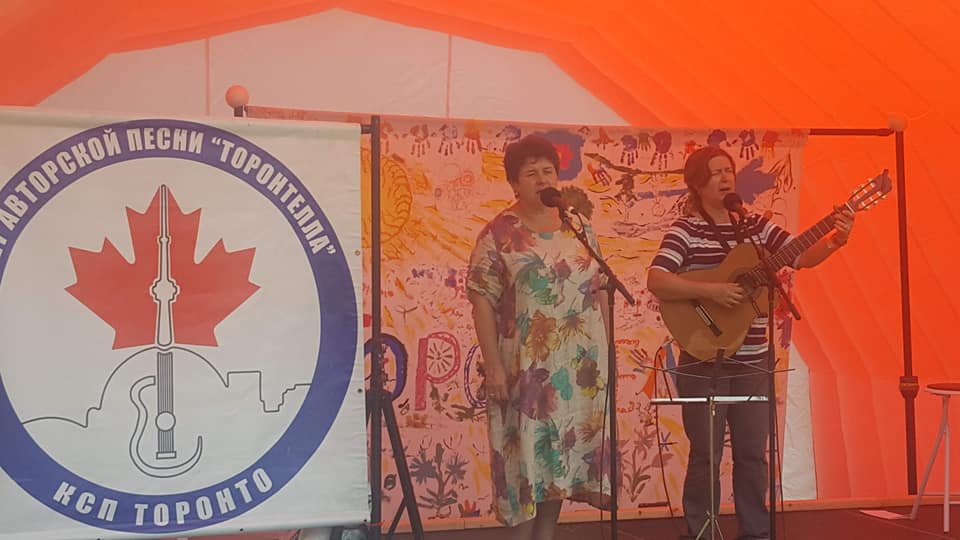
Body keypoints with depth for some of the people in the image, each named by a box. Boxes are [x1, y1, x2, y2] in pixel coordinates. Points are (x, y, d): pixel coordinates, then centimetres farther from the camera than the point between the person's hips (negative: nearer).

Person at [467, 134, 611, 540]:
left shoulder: (579, 227, 10)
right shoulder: (499, 234, -5)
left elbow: (599, 289, 14)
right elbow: (482, 301, -10)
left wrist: (607, 349, 9)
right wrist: (494, 365, -15)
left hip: (579, 365, 5)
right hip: (526, 366, -5)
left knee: (565, 452, 9)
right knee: (526, 451, -1)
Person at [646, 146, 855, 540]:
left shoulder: (756, 226, 8)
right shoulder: (686, 230, -7)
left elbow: (801, 256, 4)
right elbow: (656, 282, -19)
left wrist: (835, 240, -14)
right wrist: (710, 290, -26)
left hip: (751, 362, 5)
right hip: (703, 361, -4)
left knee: (753, 452, 12)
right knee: (706, 456, 3)